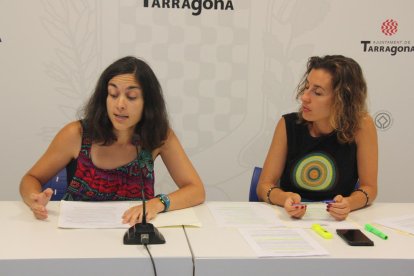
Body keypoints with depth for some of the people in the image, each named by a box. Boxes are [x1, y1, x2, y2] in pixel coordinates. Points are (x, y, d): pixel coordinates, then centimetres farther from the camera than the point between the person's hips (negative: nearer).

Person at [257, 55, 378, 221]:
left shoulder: (362, 126, -11)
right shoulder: (288, 125, -8)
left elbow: (369, 187, -5)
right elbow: (264, 186, -5)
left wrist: (349, 204, -26)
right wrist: (286, 199, -26)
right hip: (288, 219, 1)